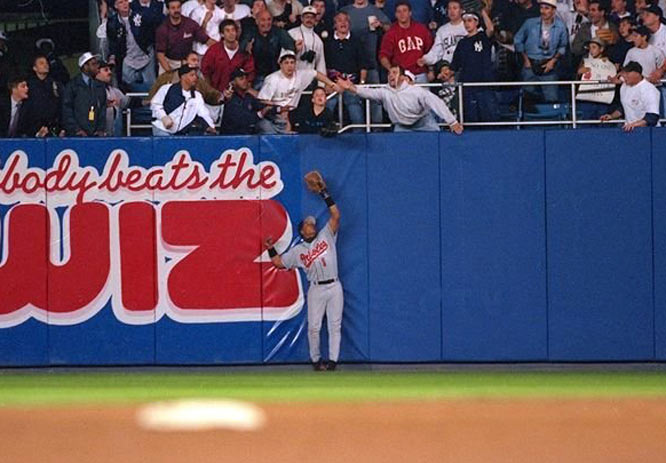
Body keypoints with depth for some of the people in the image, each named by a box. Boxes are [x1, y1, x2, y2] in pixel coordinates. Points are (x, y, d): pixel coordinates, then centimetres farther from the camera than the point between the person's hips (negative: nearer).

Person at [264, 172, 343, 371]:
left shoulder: (326, 236, 10)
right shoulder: (298, 250, 10)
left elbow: (336, 216, 1)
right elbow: (279, 262, 12)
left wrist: (325, 194, -3)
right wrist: (271, 248, -1)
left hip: (334, 286, 0)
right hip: (316, 290, 0)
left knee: (335, 325, -2)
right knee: (314, 327, -1)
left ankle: (333, 359, 0)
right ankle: (315, 359, 11)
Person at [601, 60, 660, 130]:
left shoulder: (649, 90, -14)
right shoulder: (624, 86, 12)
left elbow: (652, 118, -21)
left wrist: (634, 124, -30)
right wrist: (612, 116, 14)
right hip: (628, 129, 6)